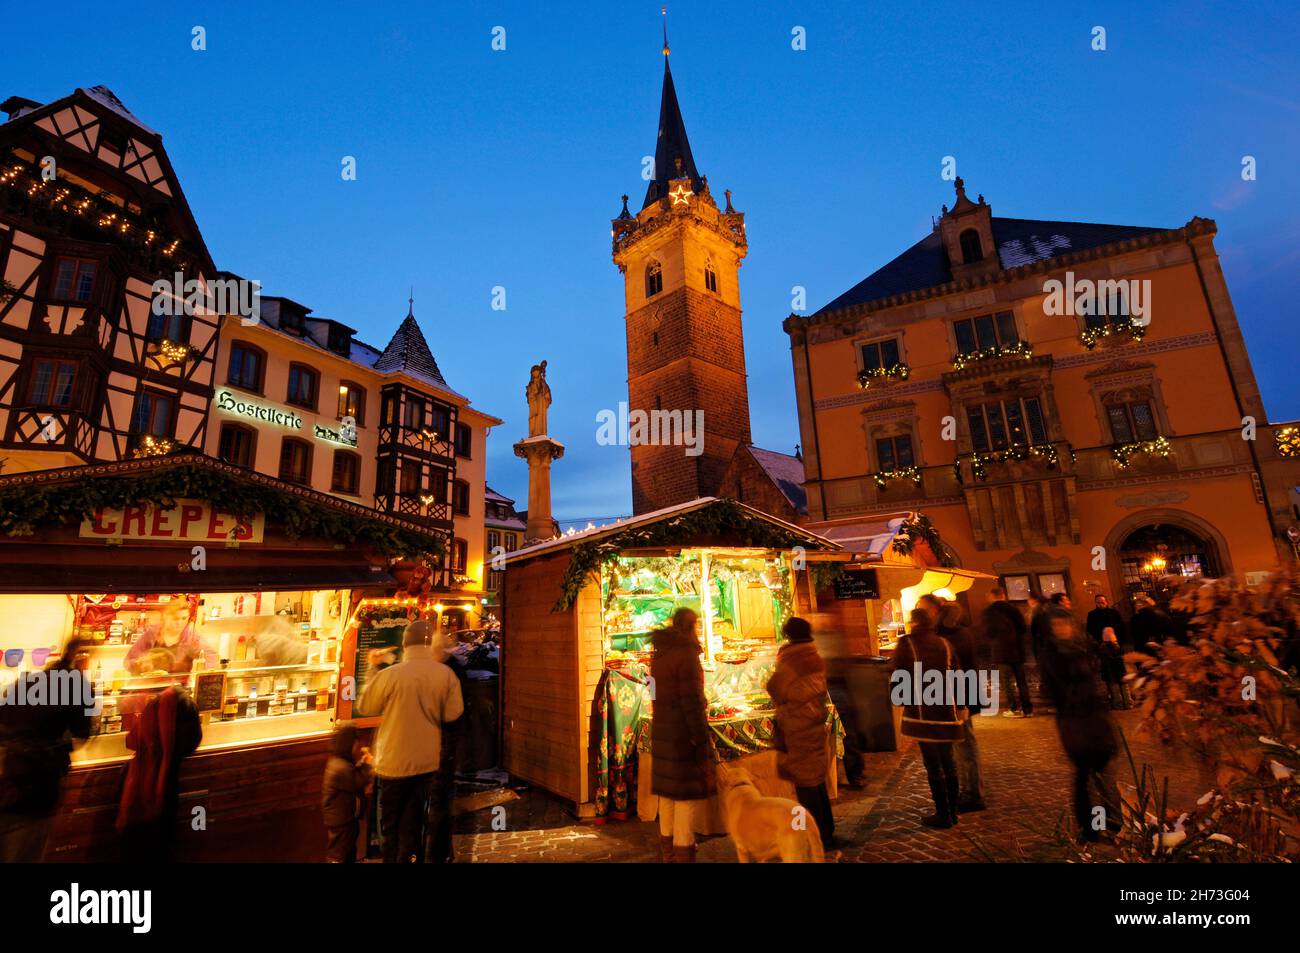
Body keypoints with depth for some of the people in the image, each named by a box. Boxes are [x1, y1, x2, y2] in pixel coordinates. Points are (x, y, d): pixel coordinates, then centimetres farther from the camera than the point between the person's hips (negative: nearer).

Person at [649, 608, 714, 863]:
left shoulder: (659, 655, 9)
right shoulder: (686, 654, -16)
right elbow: (692, 702, -18)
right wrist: (704, 744, -14)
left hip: (661, 733, 8)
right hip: (683, 736, -8)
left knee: (667, 793, 16)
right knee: (686, 796, 1)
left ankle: (668, 855, 27)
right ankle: (683, 854, 7)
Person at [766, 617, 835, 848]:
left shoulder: (790, 662, -20)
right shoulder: (817, 659, 2)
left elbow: (774, 690, -10)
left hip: (797, 728, -8)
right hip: (815, 724, 8)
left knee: (805, 784, 4)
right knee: (817, 779, 19)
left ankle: (819, 837, 13)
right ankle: (827, 831, 30)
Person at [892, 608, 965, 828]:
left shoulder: (906, 643, -9)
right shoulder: (943, 642, 4)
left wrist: (904, 701, 7)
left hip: (922, 711, -5)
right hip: (946, 709, 5)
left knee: (933, 764, 3)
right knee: (948, 761, 17)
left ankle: (943, 814, 10)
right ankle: (952, 811, 25)